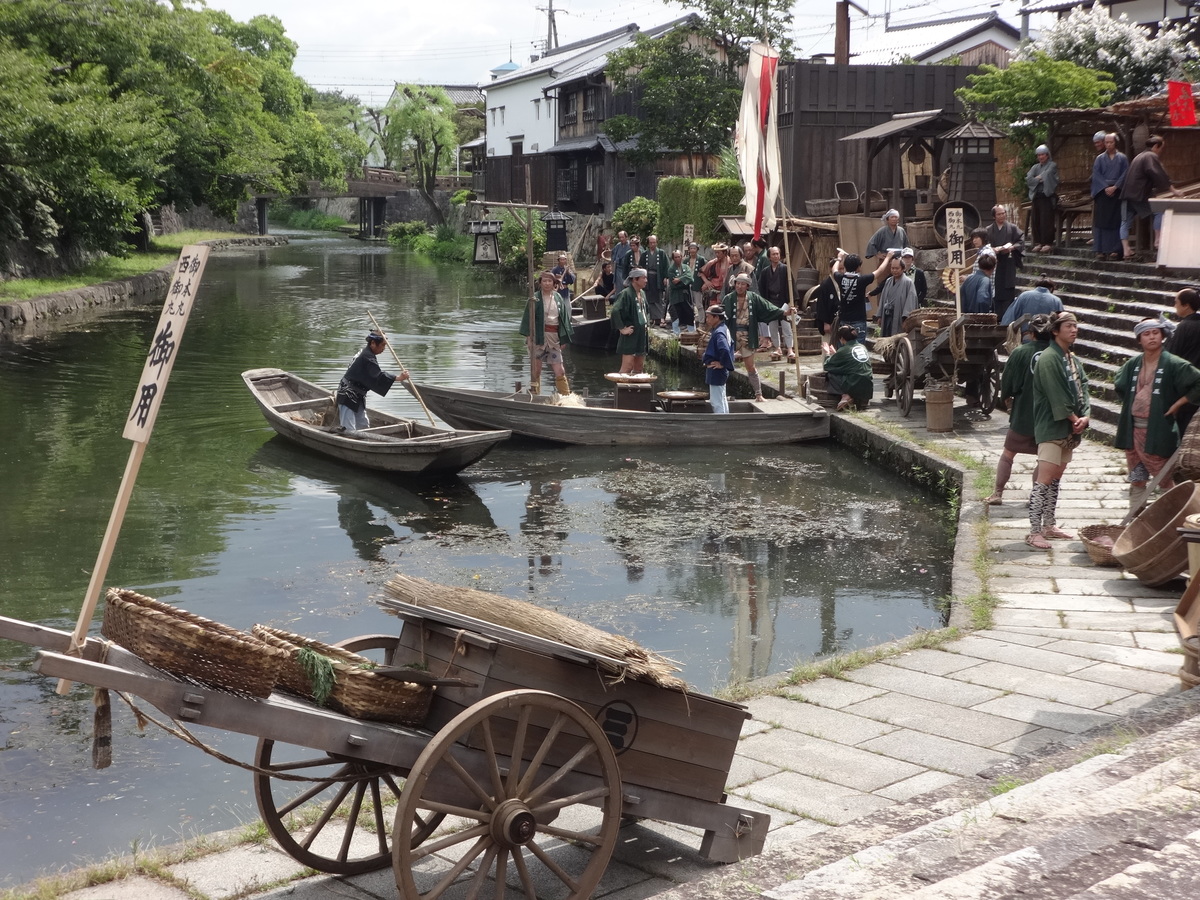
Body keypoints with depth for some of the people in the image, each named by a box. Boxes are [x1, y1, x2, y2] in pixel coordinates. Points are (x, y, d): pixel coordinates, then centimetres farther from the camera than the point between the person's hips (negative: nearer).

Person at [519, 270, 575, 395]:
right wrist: (529, 336, -12)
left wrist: (563, 339, 11)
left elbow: (563, 318, 14)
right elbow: (528, 317, -4)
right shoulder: (535, 298, -2)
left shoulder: (558, 298, 9)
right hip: (538, 337, -3)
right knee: (536, 370, 3)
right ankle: (535, 394, 12)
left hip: (554, 338, 3)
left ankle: (566, 396, 3)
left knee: (559, 370, -2)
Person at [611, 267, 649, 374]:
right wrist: (622, 329, -21)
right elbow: (615, 311, -26)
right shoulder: (626, 294, -16)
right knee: (627, 367, -9)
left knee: (639, 367, 12)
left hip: (642, 335, 8)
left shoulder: (642, 293, 11)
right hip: (630, 336, -8)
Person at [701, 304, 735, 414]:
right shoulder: (724, 329, 9)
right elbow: (731, 344, 26)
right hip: (721, 372, 11)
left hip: (716, 372, -11)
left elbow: (725, 350, -37)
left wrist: (722, 364, -23)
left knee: (717, 402, -6)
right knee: (722, 400, 19)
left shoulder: (719, 333, -22)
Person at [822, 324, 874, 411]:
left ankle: (846, 396, -4)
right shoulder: (863, 347, 12)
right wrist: (835, 353, 37)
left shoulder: (843, 350, -6)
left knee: (830, 374, 9)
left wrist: (828, 354, 23)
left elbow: (826, 366, 4)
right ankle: (862, 400, 16)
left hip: (854, 387, -6)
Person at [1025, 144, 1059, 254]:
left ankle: (1048, 243, -8)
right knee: (1035, 220, -1)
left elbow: (1047, 175, -12)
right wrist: (1040, 179, -6)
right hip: (1036, 196, 5)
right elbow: (1028, 179, 3)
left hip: (1047, 196, -5)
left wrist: (1037, 178, 1)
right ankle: (1038, 243, 5)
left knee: (1046, 220, -11)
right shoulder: (1035, 167, 18)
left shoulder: (1052, 165, 6)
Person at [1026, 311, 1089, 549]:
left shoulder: (1072, 359, 14)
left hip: (1069, 429, 9)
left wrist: (1085, 416, -6)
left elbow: (1083, 388, 10)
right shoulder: (1048, 359, -14)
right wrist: (1074, 419, -12)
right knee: (1045, 480, -11)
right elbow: (1057, 396, -18)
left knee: (1056, 479, 14)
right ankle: (1034, 532, -10)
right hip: (1051, 428, -9)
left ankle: (1049, 526, 21)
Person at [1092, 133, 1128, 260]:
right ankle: (1101, 250, -3)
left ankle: (1115, 250, -5)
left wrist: (1114, 187, -13)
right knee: (1101, 221, -4)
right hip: (1102, 193, 1)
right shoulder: (1100, 159, 11)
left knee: (1116, 221, -5)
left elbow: (1125, 174, -1)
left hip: (1117, 193, -1)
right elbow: (1096, 174, 1)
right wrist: (1105, 187, -12)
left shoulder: (1122, 158, 8)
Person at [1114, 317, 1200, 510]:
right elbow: (1118, 384, 27)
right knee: (1137, 482, 13)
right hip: (1133, 429, 6)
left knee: (1165, 482, 0)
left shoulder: (1173, 364, -10)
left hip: (1158, 431, -6)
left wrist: (1178, 403, -13)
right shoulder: (1133, 364, 7)